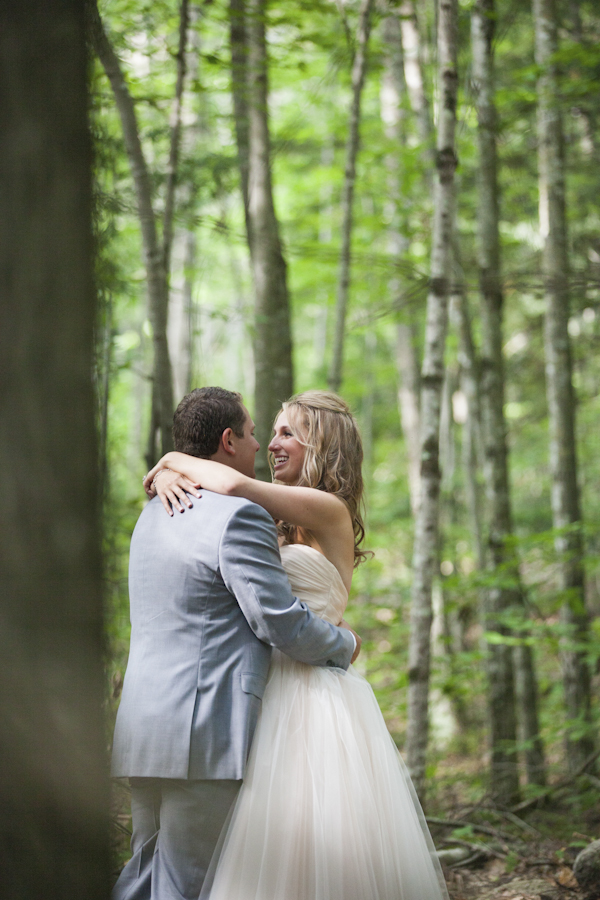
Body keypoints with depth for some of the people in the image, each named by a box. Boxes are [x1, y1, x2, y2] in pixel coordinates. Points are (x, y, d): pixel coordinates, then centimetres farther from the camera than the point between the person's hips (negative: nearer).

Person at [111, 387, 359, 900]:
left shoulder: (156, 513, 17)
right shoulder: (239, 516, -12)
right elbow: (282, 624, -14)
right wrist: (344, 646, 6)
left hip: (146, 727, 9)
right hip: (204, 735, -9)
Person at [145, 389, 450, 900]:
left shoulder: (328, 511, -7)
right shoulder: (278, 523, 17)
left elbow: (233, 485, -18)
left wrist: (175, 459, -1)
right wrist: (168, 475, 0)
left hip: (315, 696, -8)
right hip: (275, 690, 8)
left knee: (318, 849, -8)